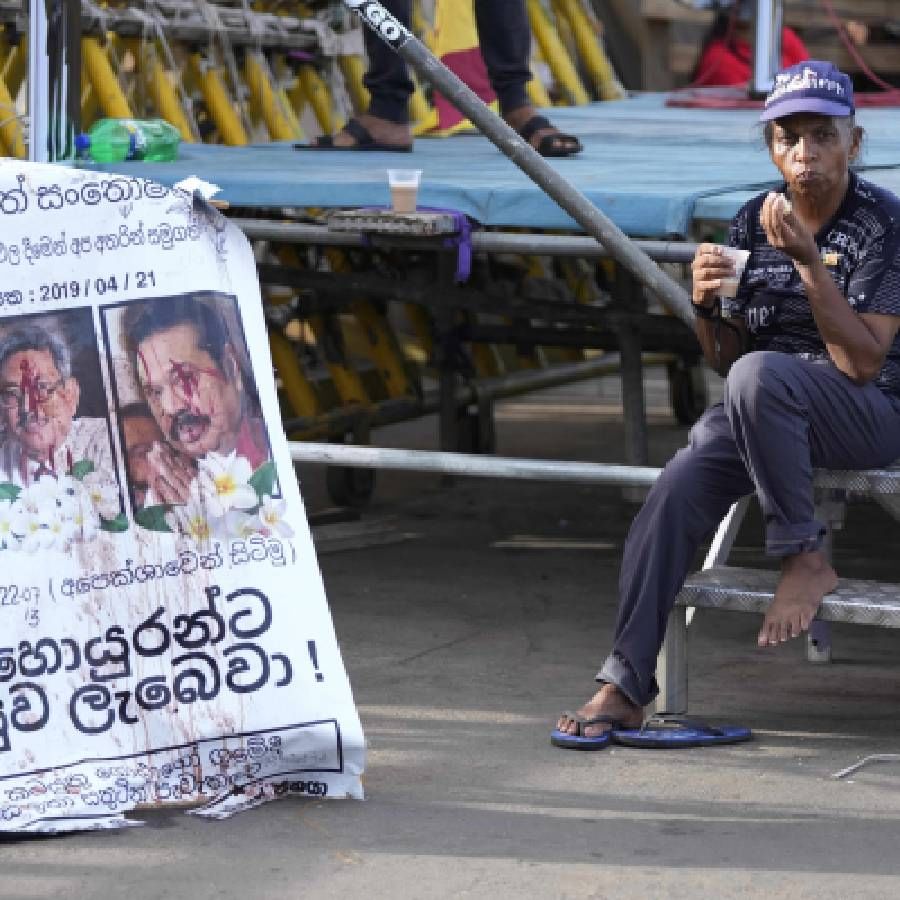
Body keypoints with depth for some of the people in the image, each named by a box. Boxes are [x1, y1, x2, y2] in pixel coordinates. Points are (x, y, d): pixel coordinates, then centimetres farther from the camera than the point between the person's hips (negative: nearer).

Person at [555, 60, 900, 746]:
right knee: (679, 489, -22)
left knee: (758, 376, -35)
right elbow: (725, 360, 11)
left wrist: (808, 260, -25)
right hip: (764, 412, 5)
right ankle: (625, 685, -18)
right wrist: (708, 306, -11)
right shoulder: (753, 224, 5)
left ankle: (806, 560, -22)